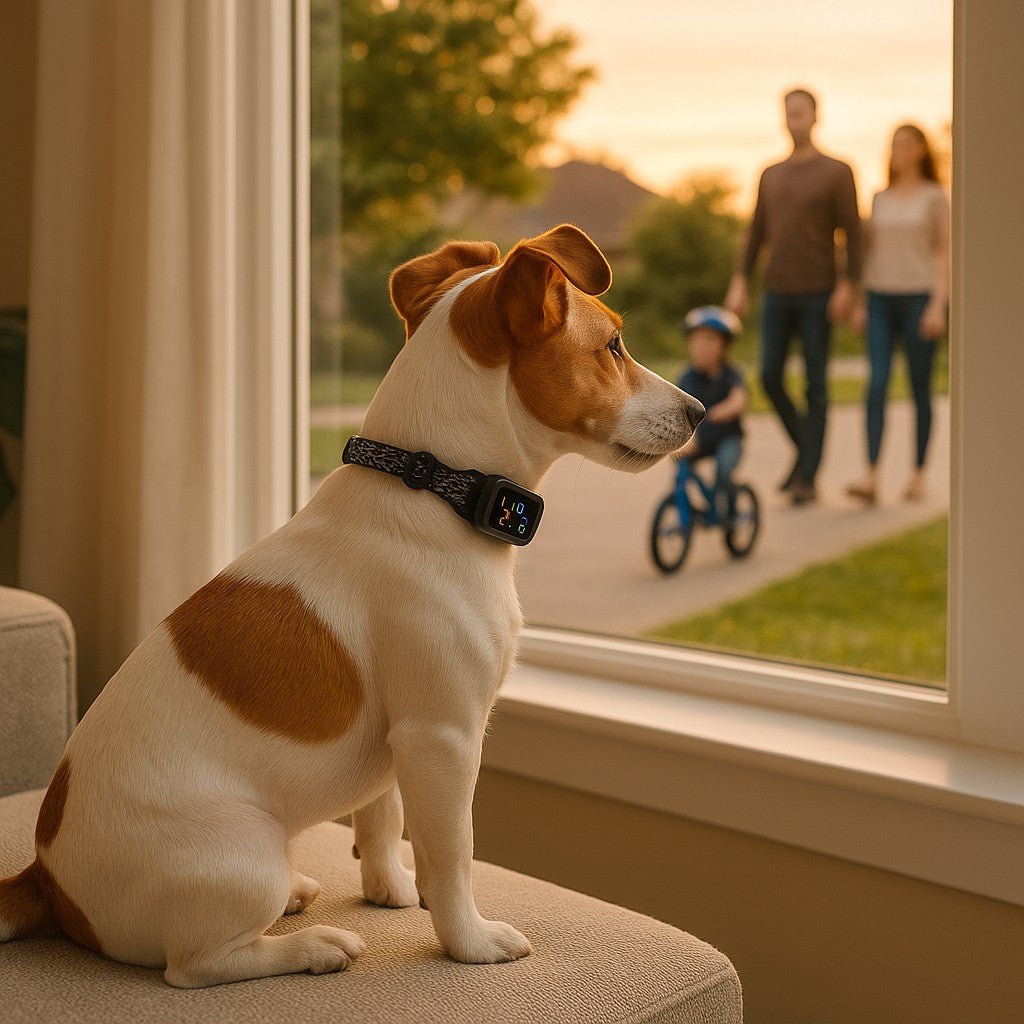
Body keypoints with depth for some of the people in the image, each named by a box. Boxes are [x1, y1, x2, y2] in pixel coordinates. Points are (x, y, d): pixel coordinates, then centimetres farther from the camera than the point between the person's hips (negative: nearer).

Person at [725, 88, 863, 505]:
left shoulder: (837, 173, -1)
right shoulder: (770, 175, 13)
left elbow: (852, 233, -5)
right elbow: (756, 233, 13)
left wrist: (847, 288, -13)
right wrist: (739, 283, 3)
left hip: (818, 294, -4)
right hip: (777, 293, 4)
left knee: (815, 385, -1)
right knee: (771, 377, 0)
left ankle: (808, 477, 4)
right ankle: (804, 448, 23)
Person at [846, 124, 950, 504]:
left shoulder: (935, 198, 2)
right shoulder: (880, 199, 13)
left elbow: (944, 254, -2)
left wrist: (938, 305, -12)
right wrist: (860, 301, 9)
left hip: (919, 297, -3)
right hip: (881, 298, 3)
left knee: (920, 388, 2)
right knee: (877, 384, -10)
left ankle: (918, 474, 12)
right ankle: (871, 477, -18)